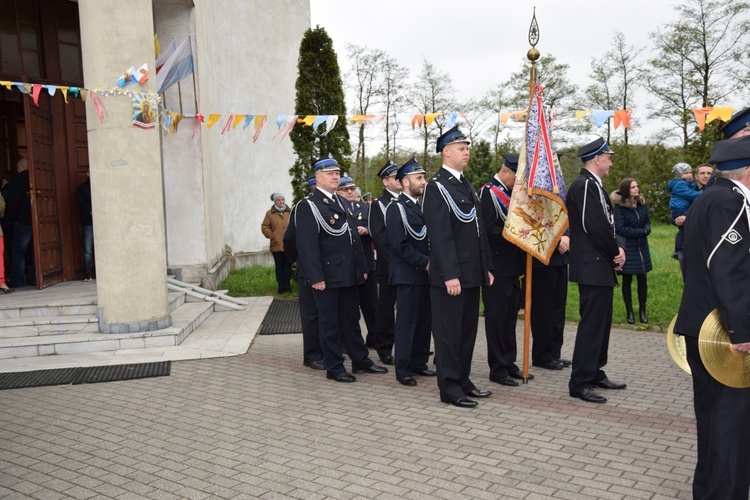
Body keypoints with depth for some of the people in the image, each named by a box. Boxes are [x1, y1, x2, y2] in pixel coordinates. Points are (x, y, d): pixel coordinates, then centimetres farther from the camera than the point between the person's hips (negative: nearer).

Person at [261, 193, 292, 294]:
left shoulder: (290, 212, 4)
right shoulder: (270, 213, 3)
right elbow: (264, 227, 6)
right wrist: (271, 236, -5)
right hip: (276, 245, 0)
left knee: (288, 266, 5)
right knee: (279, 267, 4)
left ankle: (287, 286, 15)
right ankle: (281, 287, 10)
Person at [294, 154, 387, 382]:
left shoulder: (342, 202, 15)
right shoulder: (308, 206, -10)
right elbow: (307, 245, -16)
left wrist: (361, 267, 15)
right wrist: (316, 277, -20)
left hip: (349, 275, 7)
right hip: (327, 276, -7)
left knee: (351, 319, 16)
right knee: (329, 323, 4)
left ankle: (360, 360, 26)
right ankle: (334, 367, 14)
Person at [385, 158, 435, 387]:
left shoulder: (421, 206, 16)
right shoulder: (396, 208, -9)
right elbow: (399, 245, -16)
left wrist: (431, 263, 5)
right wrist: (425, 263, -16)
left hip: (425, 273, 8)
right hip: (408, 275, -7)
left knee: (425, 320, 10)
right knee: (406, 322, -2)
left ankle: (418, 363, 22)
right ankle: (402, 369, 6)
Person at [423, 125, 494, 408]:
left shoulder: (467, 186, 17)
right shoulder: (437, 187, -10)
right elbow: (440, 236, -18)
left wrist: (487, 267, 16)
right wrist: (450, 275, -22)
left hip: (472, 273, 9)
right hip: (451, 274, -9)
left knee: (468, 330, 15)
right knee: (449, 331, 0)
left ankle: (463, 380, 27)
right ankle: (449, 388, 10)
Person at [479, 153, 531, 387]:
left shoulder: (510, 193, 15)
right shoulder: (489, 193, -12)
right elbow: (489, 230, -20)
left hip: (511, 267, 9)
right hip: (497, 268, -9)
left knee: (510, 317, 14)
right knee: (496, 318, 0)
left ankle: (509, 363, 24)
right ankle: (497, 369, 8)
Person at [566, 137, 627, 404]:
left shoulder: (593, 185, 16)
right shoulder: (585, 185, -16)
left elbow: (607, 224, 15)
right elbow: (596, 226, -21)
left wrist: (619, 247, -2)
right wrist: (616, 252, -8)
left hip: (600, 265, 11)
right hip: (592, 267, -11)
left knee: (600, 321, 16)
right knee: (592, 322, -8)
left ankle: (595, 372, 27)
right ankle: (580, 383, -2)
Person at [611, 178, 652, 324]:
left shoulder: (641, 202, 5)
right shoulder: (618, 206, -13)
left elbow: (647, 221, 13)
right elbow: (620, 228, -14)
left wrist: (647, 229, -10)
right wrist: (641, 232, -14)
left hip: (641, 246, 5)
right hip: (626, 247, -5)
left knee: (642, 279, 7)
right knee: (627, 280, 5)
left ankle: (642, 311, 17)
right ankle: (629, 312, 14)